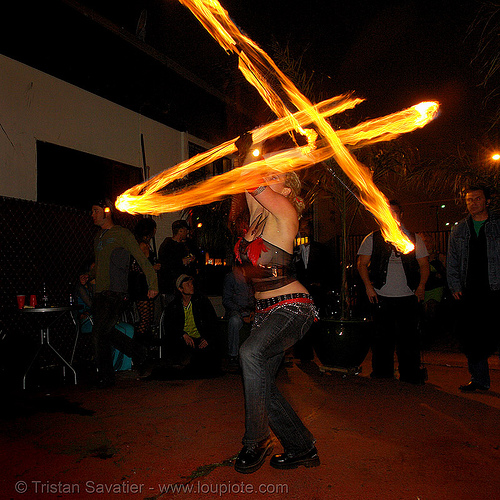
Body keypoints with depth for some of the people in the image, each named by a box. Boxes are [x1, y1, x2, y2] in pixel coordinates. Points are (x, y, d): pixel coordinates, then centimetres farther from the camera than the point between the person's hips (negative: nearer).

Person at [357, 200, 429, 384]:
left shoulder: (413, 238, 11)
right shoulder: (373, 238, 7)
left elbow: (424, 265, 11)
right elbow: (362, 264, 4)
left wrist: (421, 286, -4)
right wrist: (369, 287, -8)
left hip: (408, 296, 1)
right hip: (381, 296, 0)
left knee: (409, 337, 2)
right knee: (382, 336, 6)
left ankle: (410, 375, 16)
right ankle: (382, 375, 21)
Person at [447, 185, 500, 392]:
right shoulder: (459, 230, 14)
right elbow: (452, 262, 15)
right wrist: (454, 285, 4)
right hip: (468, 292, 3)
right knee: (470, 336, 4)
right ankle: (479, 379, 16)